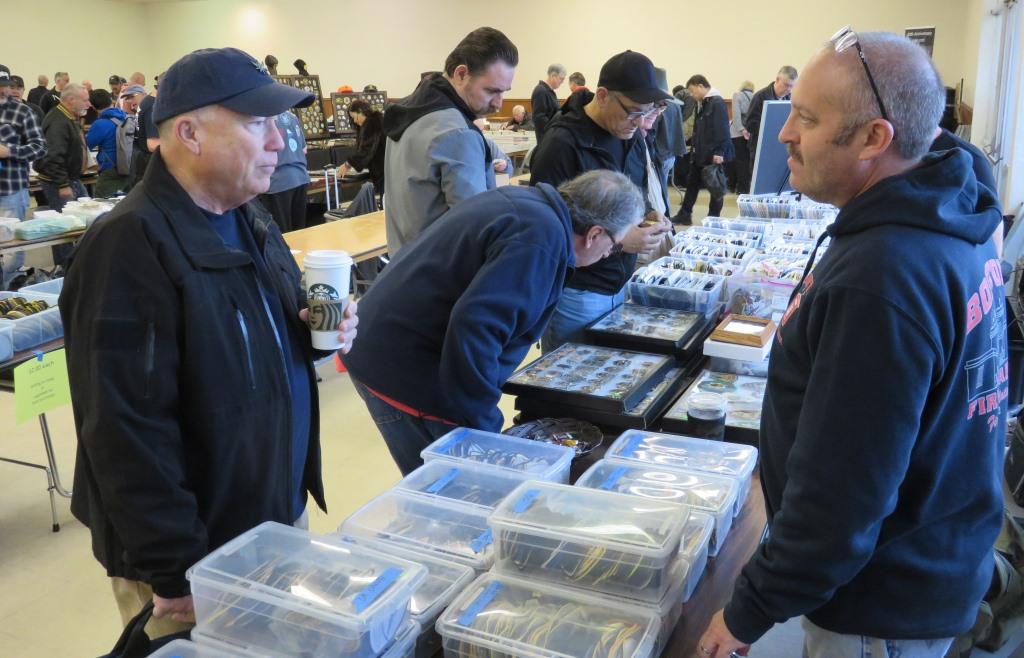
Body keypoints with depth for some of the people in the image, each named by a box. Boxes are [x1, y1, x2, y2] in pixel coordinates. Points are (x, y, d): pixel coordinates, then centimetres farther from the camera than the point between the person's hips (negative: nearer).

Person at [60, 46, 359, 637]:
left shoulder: (249, 218, 5)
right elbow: (127, 431, -26)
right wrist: (173, 573, -23)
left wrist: (320, 331, -3)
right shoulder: (132, 246, -23)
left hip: (281, 514, 8)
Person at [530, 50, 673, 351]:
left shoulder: (630, 137, 8)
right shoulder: (562, 145, -18)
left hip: (619, 288, 8)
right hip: (575, 296, -7)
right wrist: (617, 241, -24)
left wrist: (648, 214, -1)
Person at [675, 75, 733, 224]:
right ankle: (684, 215, 22)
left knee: (716, 186, 2)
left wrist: (719, 152, -24)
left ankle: (713, 218, 10)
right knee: (692, 183, 13)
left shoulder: (717, 103, -14)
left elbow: (722, 129, -20)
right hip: (700, 153, 10)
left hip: (713, 154, -10)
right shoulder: (702, 103, 14)